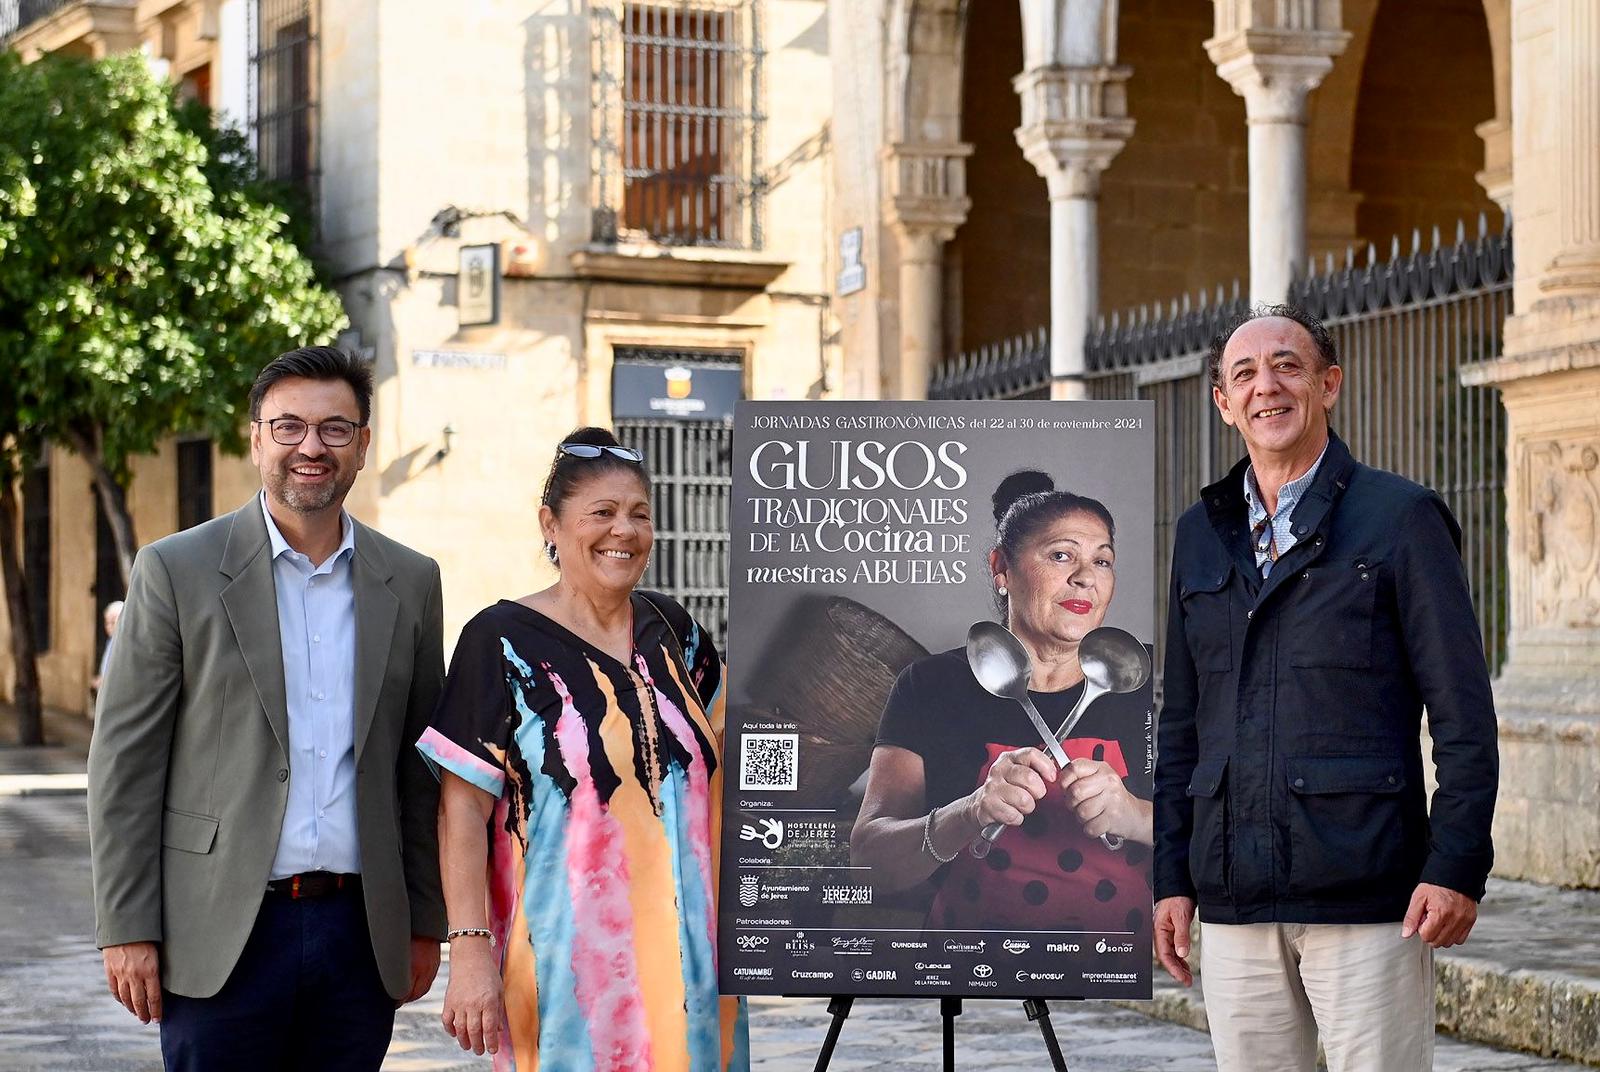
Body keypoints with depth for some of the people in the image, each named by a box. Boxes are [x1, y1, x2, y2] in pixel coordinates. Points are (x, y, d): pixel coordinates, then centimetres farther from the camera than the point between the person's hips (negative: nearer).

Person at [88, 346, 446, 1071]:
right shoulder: (177, 571, -2)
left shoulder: (409, 582, 9)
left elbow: (421, 768, 13)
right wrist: (126, 927, -7)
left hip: (362, 931, 3)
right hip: (222, 932, -3)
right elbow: (125, 761, -3)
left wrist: (426, 923, 10)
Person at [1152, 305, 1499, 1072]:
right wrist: (1169, 875, 10)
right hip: (1235, 902, 5)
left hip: (1366, 896, -4)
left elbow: (1464, 714, -3)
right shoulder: (1202, 534, 14)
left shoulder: (1400, 518, 0)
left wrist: (1456, 866, -11)